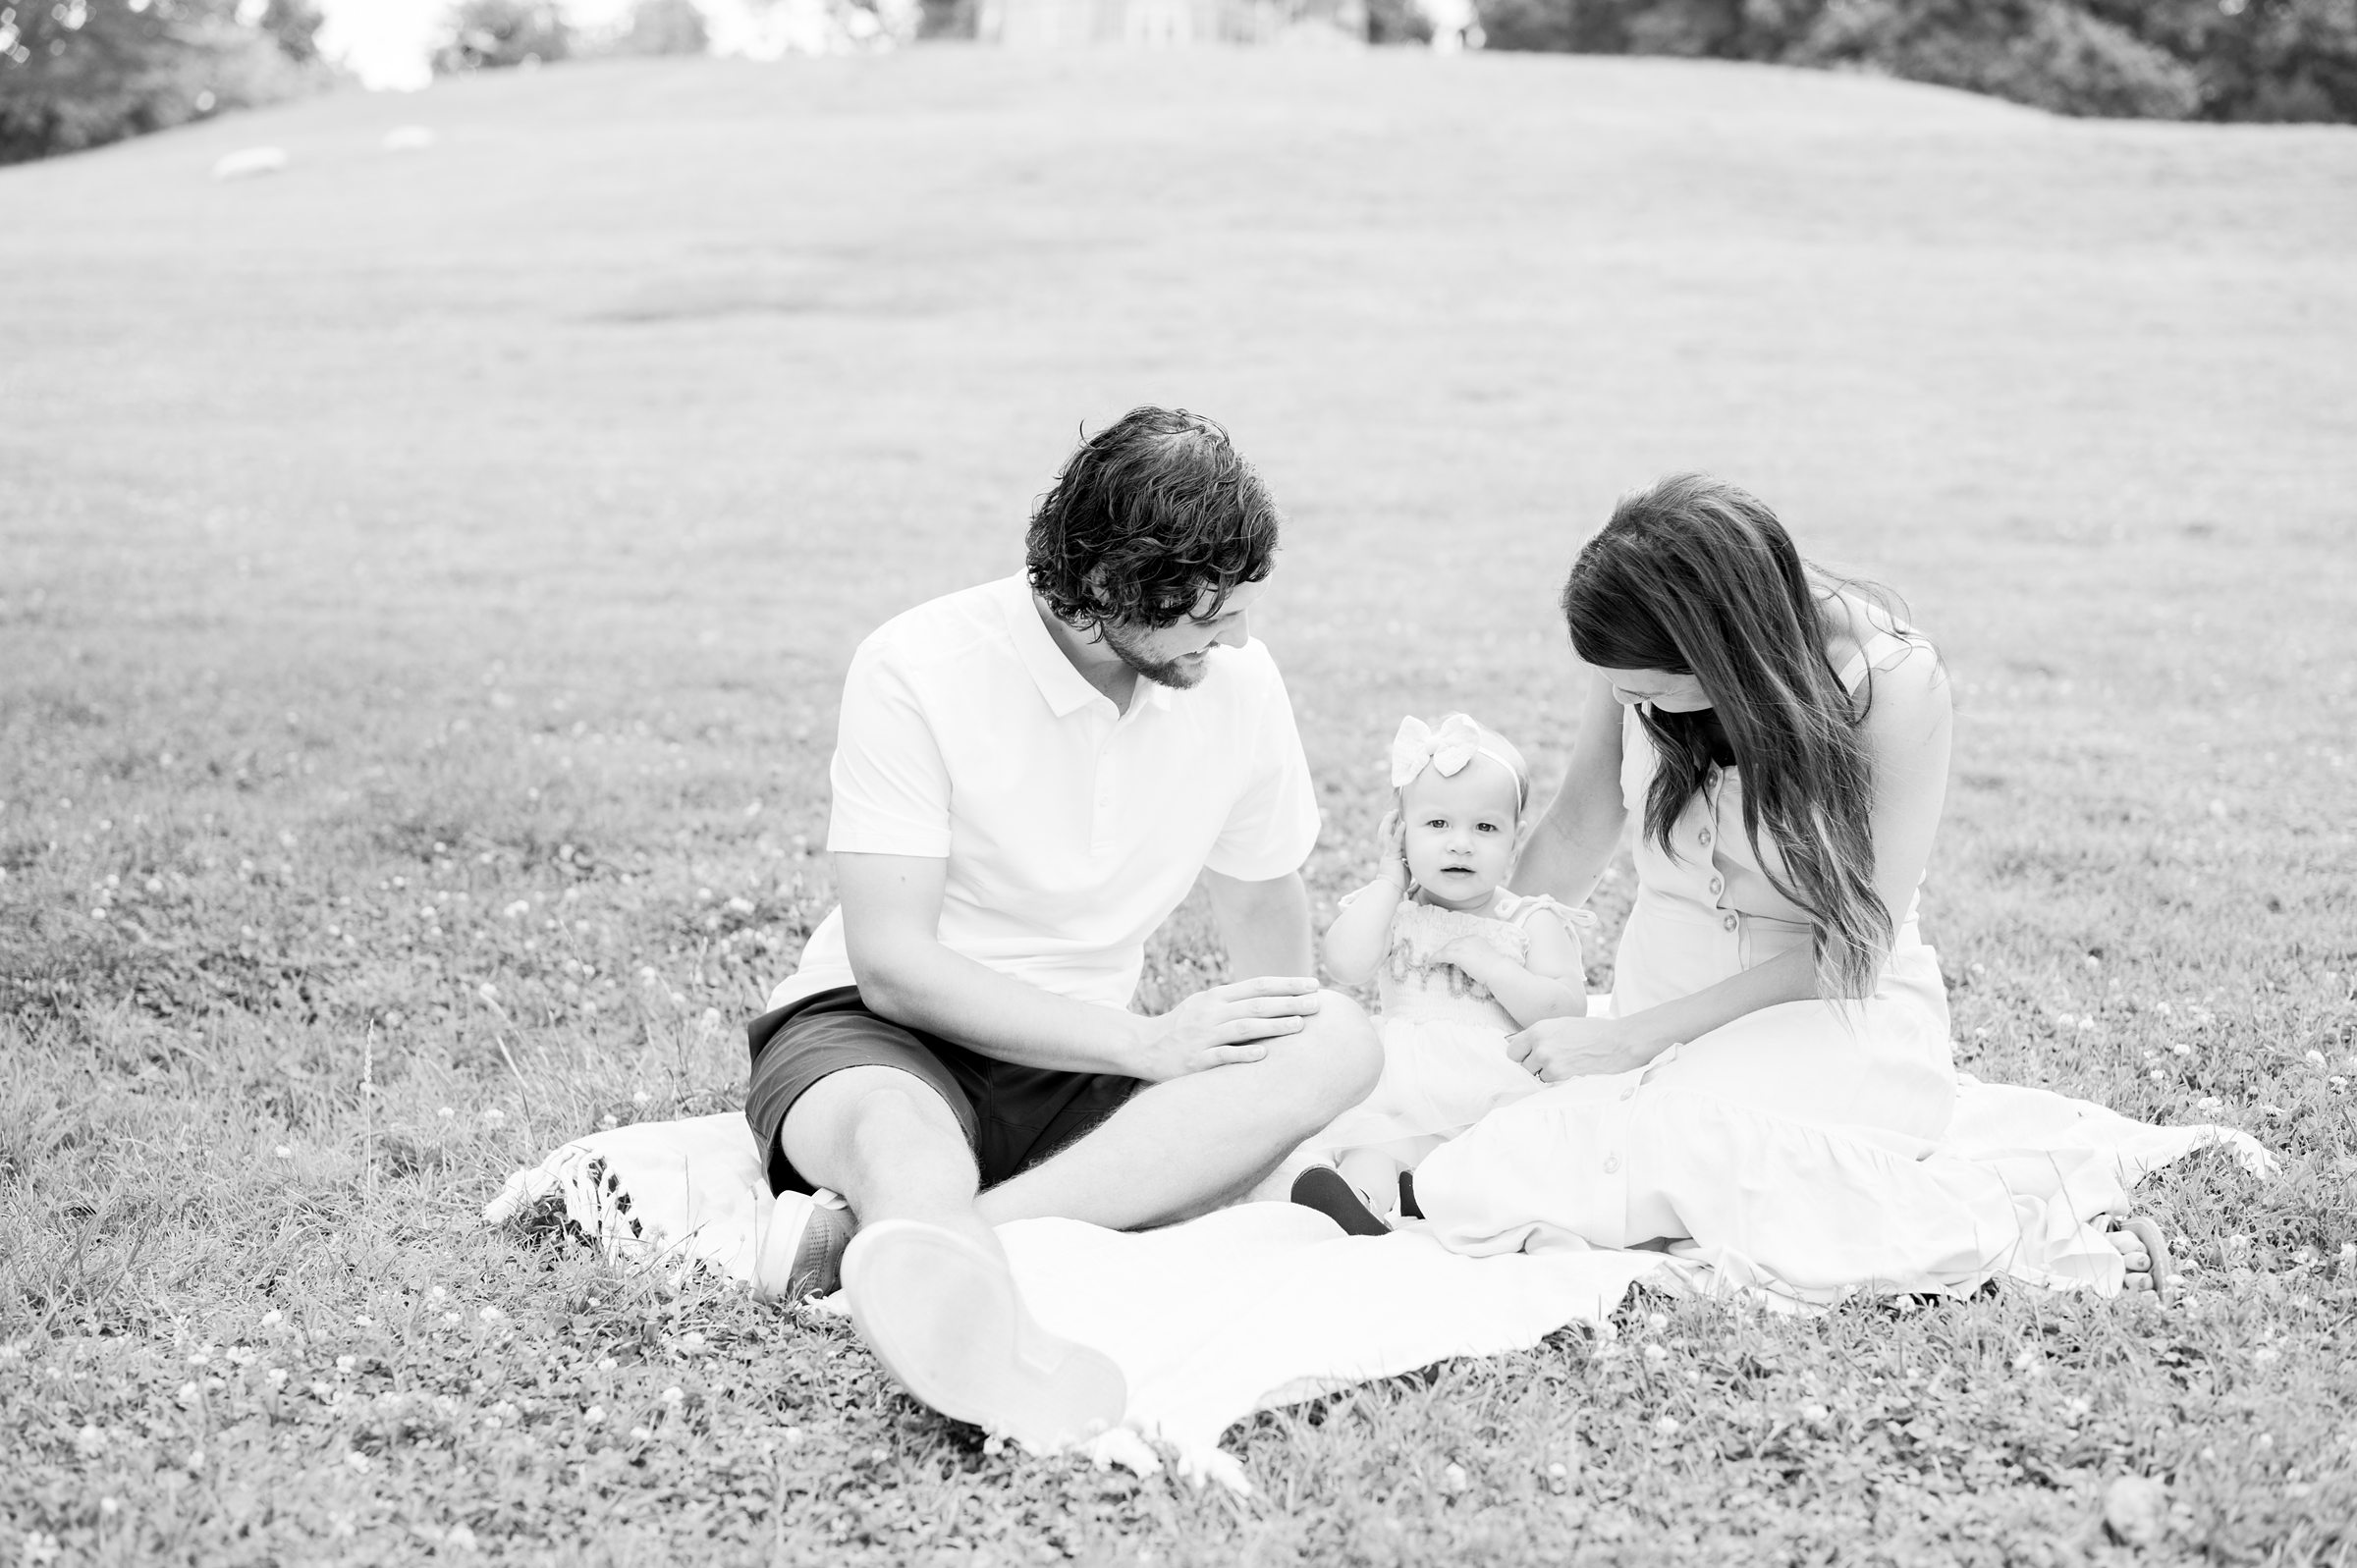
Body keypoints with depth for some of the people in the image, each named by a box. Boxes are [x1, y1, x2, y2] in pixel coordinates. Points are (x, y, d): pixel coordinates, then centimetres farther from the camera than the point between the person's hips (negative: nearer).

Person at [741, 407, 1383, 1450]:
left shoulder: (1238, 681, -2)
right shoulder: (919, 668, -16)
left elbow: (1260, 901, 15)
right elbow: (893, 965, -20)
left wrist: (1274, 1101, 3)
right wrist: (1147, 1044, -25)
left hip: (1076, 1070, 4)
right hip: (871, 1029, -4)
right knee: (903, 1141, -39)